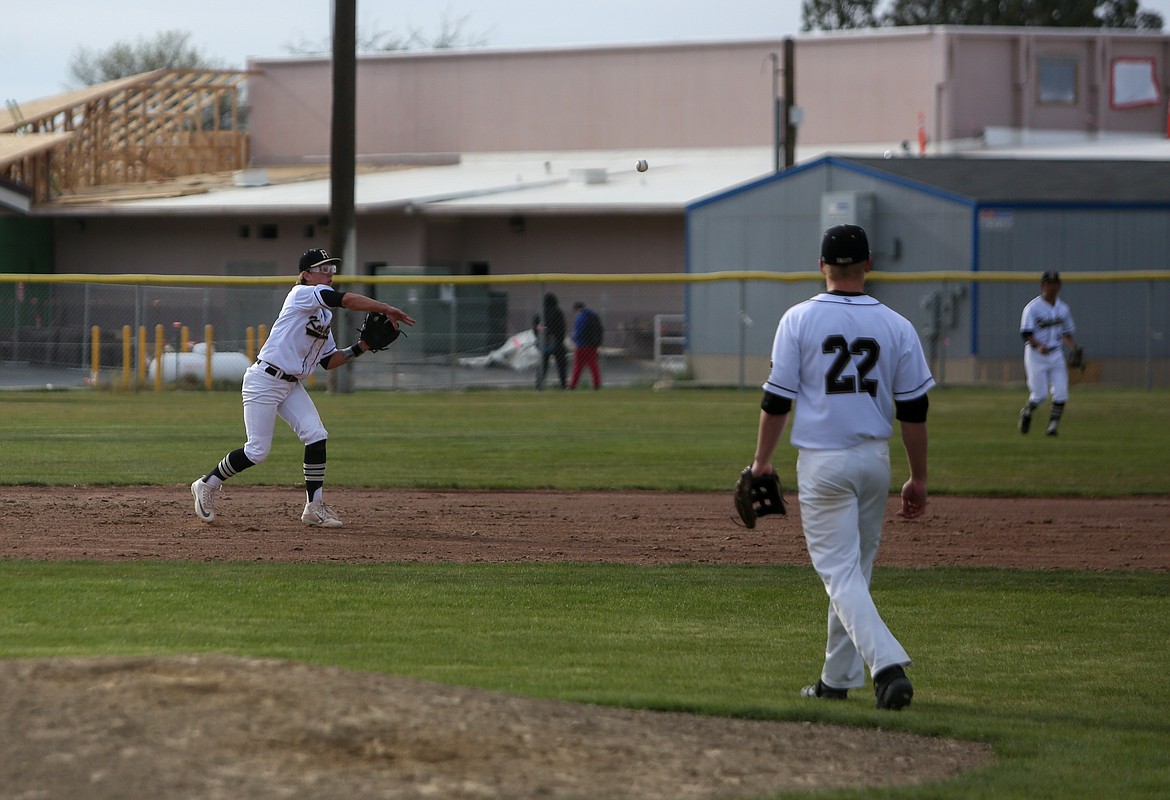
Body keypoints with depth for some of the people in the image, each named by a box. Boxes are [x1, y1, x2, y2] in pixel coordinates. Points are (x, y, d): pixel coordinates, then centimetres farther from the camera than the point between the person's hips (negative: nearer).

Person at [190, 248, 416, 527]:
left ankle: (314, 507, -3)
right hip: (264, 381, -8)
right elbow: (347, 299, -26)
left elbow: (328, 361, 15)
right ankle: (207, 485, 16)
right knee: (257, 451, -6)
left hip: (292, 385, 8)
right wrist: (388, 310, -27)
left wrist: (359, 348, 3)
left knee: (316, 436, -8)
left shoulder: (324, 314, 14)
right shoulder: (302, 294, -12)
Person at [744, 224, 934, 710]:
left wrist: (762, 461, 6)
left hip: (823, 460, -4)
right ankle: (838, 678, 23)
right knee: (854, 569, 17)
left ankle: (887, 663, -23)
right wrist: (918, 479, 10)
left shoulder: (800, 319, -6)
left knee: (840, 572, -5)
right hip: (875, 459, 4)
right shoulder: (896, 326, 1)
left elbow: (777, 400, -6)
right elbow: (914, 410, 2)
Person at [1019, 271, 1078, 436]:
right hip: (1036, 354, -5)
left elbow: (1067, 333, 20)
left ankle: (1053, 425, 2)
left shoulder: (1063, 308, 10)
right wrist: (1040, 345, -33)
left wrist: (1075, 347, 2)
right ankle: (1026, 413, 24)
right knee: (1040, 394, -6)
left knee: (1061, 394, -8)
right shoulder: (1032, 307, -9)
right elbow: (1026, 333, -16)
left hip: (1056, 354, 5)